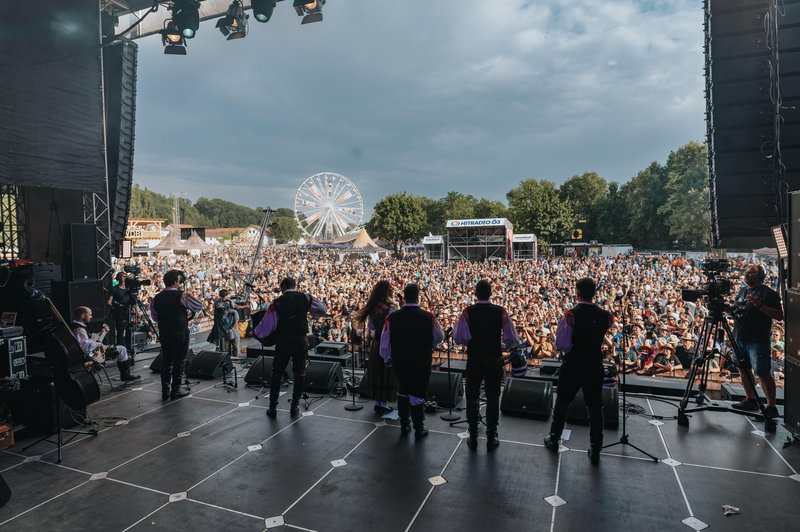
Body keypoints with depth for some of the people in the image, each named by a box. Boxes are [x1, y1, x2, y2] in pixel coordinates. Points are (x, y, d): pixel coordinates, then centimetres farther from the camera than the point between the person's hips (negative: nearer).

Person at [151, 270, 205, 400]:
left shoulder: (157, 298, 5)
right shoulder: (181, 295, -12)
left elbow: (154, 316, 16)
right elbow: (200, 306, -5)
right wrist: (189, 295, 6)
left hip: (164, 333, 5)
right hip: (180, 333, -5)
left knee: (166, 361, 13)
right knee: (179, 361, 4)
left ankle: (165, 391, 17)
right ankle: (175, 391, 9)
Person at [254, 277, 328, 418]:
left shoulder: (277, 303, -5)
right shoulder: (306, 298, 0)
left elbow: (265, 327, -4)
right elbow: (323, 310, 10)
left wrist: (255, 332, 15)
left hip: (283, 341, -1)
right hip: (301, 339, 1)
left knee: (276, 373, 13)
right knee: (299, 373, 14)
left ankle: (273, 408, 19)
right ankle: (295, 407, 17)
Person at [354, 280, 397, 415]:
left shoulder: (372, 308, 0)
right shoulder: (391, 309, -19)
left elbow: (370, 327, 8)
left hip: (375, 344, 6)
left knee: (376, 372, 14)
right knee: (387, 373, 7)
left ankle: (377, 402, 24)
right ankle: (384, 403, 14)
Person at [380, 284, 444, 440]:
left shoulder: (392, 317, -13)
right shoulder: (428, 317, -16)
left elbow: (385, 342, -4)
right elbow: (439, 337, 0)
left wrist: (387, 359, 13)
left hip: (400, 362, 2)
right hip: (422, 363, -2)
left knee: (402, 392, 20)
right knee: (417, 395, 9)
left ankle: (404, 426, 30)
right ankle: (419, 430, 18)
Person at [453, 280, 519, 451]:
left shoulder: (467, 312, -11)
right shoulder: (500, 312, -9)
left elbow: (458, 338, -14)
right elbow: (512, 339, -8)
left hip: (474, 361, 0)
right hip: (494, 361, 0)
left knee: (472, 399, 13)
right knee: (493, 400, 14)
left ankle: (473, 438, 21)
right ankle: (491, 439, 21)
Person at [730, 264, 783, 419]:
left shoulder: (768, 293, -5)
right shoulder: (742, 291, 16)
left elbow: (779, 316, -13)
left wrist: (760, 305, -23)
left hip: (758, 341, -7)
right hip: (740, 338, 8)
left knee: (763, 373, -8)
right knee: (744, 369, 12)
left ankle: (771, 407, -2)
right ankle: (750, 400, 23)